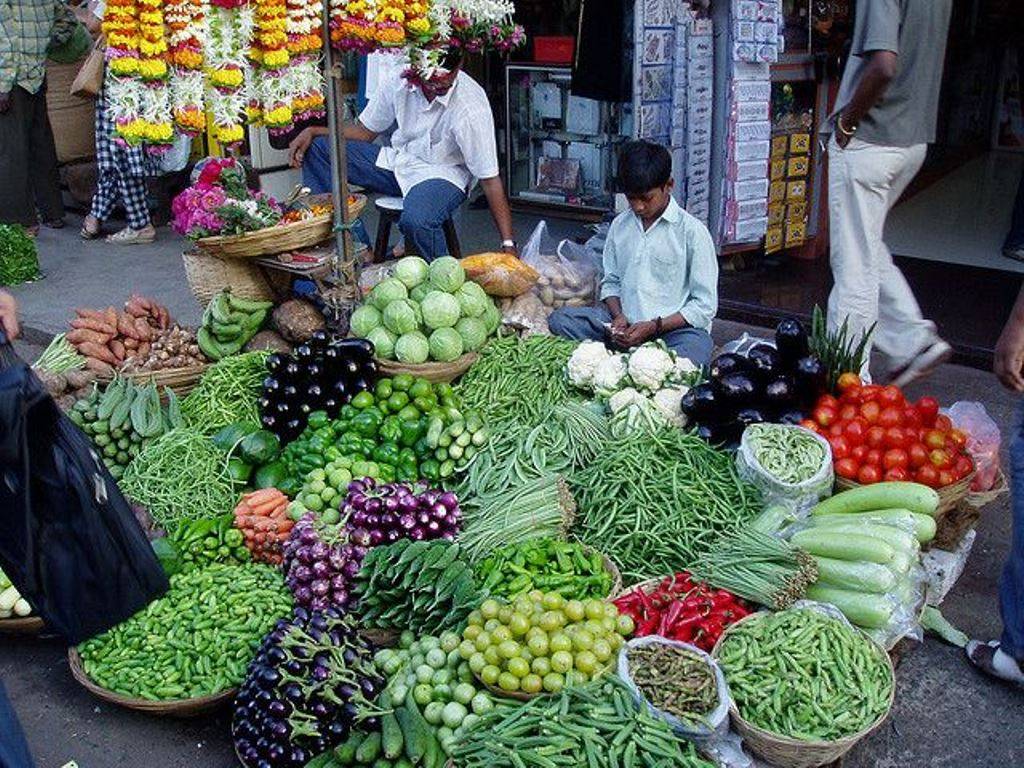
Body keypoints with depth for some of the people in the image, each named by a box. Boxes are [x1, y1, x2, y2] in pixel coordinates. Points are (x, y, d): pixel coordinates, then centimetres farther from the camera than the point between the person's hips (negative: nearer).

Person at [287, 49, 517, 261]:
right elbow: (365, 131, 7)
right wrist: (312, 131, -8)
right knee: (317, 147, -4)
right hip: (398, 159, 6)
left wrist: (508, 245, -26)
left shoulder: (471, 107, -24)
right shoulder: (400, 81, -10)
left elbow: (490, 179, -22)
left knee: (416, 220, -40)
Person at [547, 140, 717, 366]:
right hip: (625, 323, 5)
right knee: (559, 319, -16)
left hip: (677, 327, -4)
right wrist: (618, 317, -4)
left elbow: (705, 306, -6)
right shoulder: (620, 224, 10)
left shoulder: (692, 231, -6)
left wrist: (654, 327, -16)